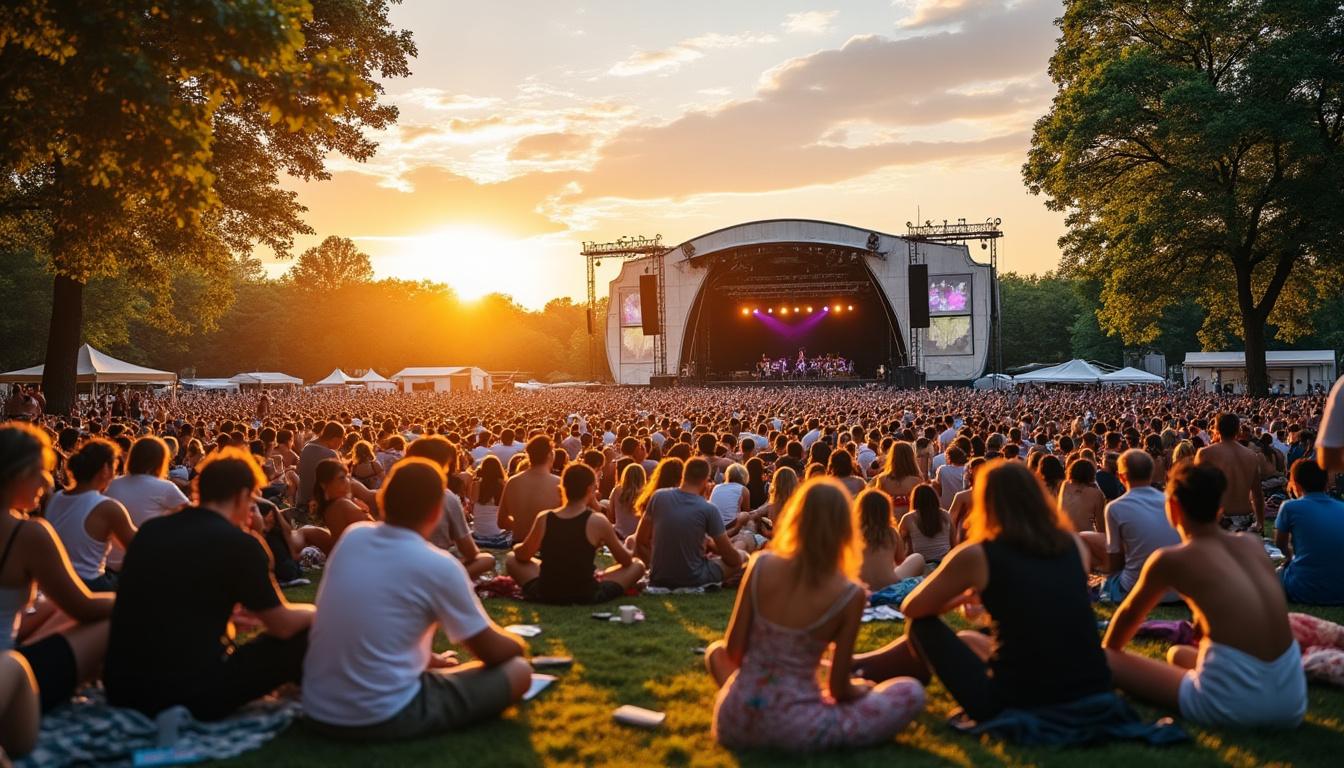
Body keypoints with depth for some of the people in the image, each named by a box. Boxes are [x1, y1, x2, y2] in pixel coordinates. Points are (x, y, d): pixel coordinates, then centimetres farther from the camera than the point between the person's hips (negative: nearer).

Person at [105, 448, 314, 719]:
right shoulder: (240, 543, -9)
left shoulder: (150, 530, 9)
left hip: (123, 688, 7)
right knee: (305, 636, 4)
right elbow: (283, 626, -1)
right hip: (195, 694, -7)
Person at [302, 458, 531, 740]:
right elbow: (492, 652, -3)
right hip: (385, 717, -7)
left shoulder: (352, 535, 2)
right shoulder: (439, 566, -15)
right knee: (517, 670, 3)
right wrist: (517, 645, 19)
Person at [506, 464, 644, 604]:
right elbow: (626, 560, 3)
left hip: (546, 595, 2)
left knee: (511, 558, 27)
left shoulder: (544, 519, -2)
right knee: (637, 565, 15)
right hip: (586, 597, -2)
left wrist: (517, 547, 36)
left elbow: (522, 556, 12)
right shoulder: (598, 521, -9)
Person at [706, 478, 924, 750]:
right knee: (911, 693, 9)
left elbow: (733, 650, 0)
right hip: (794, 730, -2)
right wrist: (862, 689, 18)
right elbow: (838, 688, -6)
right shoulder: (850, 595, -11)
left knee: (716, 649, 36)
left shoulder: (761, 566, -6)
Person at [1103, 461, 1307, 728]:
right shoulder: (1253, 543, 12)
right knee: (1178, 653, 33)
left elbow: (1129, 615, 16)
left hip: (1232, 704, -6)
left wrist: (1104, 653, 35)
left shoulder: (1171, 559, -1)